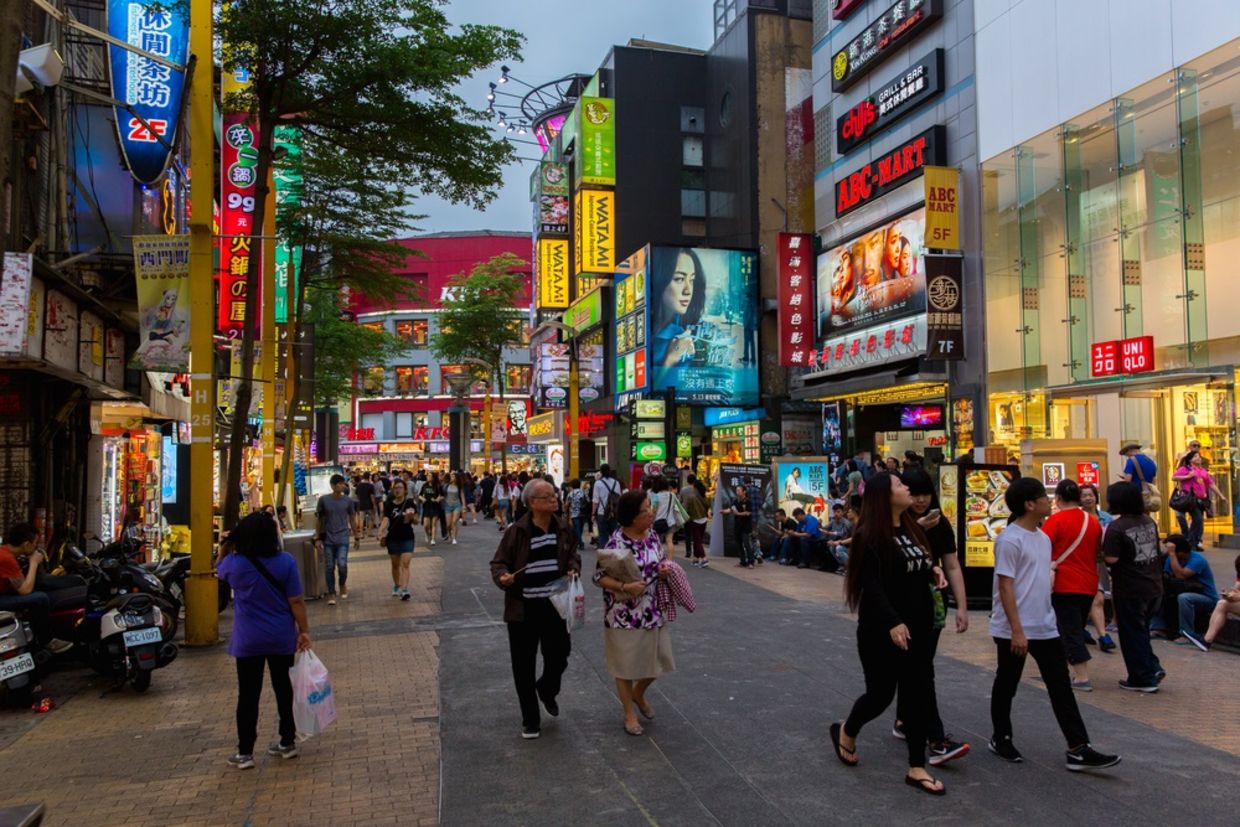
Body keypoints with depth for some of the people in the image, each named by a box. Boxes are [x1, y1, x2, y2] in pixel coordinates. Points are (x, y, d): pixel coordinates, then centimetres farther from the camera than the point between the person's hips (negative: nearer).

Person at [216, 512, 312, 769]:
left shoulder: (234, 563, -10)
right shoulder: (285, 561, -11)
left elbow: (219, 572, 16)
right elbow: (296, 601, -10)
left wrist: (226, 549, 20)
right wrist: (304, 630, -3)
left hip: (248, 641, -1)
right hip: (282, 639, 1)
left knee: (248, 695, 8)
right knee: (283, 688, 13)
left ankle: (245, 753, 14)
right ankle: (288, 743, 23)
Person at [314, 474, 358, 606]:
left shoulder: (348, 500, 0)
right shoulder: (323, 500, -3)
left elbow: (352, 519, 8)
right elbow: (320, 520, 4)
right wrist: (318, 537, 3)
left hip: (343, 538, 0)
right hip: (328, 539, 0)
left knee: (342, 564, -12)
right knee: (330, 567, 4)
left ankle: (343, 584, 18)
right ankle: (331, 594, 15)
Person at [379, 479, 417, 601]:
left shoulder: (409, 503, -3)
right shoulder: (389, 505, 0)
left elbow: (416, 521, -1)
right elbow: (386, 520, -11)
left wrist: (411, 517, -23)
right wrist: (381, 532, -29)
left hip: (407, 538, -2)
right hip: (393, 538, 2)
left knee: (405, 564, -12)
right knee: (395, 564, 15)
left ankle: (404, 590, -17)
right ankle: (396, 586, 34)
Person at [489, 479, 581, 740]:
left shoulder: (562, 530, 3)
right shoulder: (517, 531, -10)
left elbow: (573, 555, 18)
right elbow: (498, 562, -4)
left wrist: (573, 570, -2)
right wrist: (503, 577, -24)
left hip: (555, 607, 3)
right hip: (523, 609, -3)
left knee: (559, 657, 11)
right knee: (524, 666, 6)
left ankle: (547, 691, 46)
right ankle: (530, 719, 24)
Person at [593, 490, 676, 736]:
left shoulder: (652, 536, 2)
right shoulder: (616, 541, -18)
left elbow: (663, 564, 15)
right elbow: (599, 577, -16)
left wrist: (666, 571, -8)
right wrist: (625, 587, -29)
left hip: (653, 612, 6)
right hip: (625, 615, -6)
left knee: (656, 660, 15)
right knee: (626, 664, 8)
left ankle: (638, 694, 44)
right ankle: (629, 713, 27)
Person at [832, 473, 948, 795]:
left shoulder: (911, 529, 9)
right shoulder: (869, 536, -16)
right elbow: (871, 585, -22)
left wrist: (932, 570, 3)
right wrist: (892, 623, -31)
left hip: (916, 628, 7)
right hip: (881, 631, -7)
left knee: (918, 694, 8)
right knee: (881, 694, 3)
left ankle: (916, 769, 18)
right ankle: (846, 732, 33)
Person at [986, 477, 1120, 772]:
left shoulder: (1043, 537, 10)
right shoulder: (1010, 539, -17)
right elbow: (1005, 587, -19)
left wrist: (1046, 617, 20)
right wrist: (1017, 630, -21)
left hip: (1046, 628, 8)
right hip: (1014, 631, -8)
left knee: (1061, 688, 5)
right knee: (1006, 686, 9)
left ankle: (1077, 749, 9)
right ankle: (1001, 739, 25)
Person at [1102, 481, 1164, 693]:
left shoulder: (1116, 528, -19)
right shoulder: (1149, 522, 3)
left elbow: (1111, 559, -23)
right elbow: (1154, 548, 16)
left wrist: (1103, 547, -5)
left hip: (1130, 590, -7)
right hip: (1154, 586, 7)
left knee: (1132, 633, 6)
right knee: (1141, 629, 22)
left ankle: (1143, 678, 12)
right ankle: (1153, 667, 17)